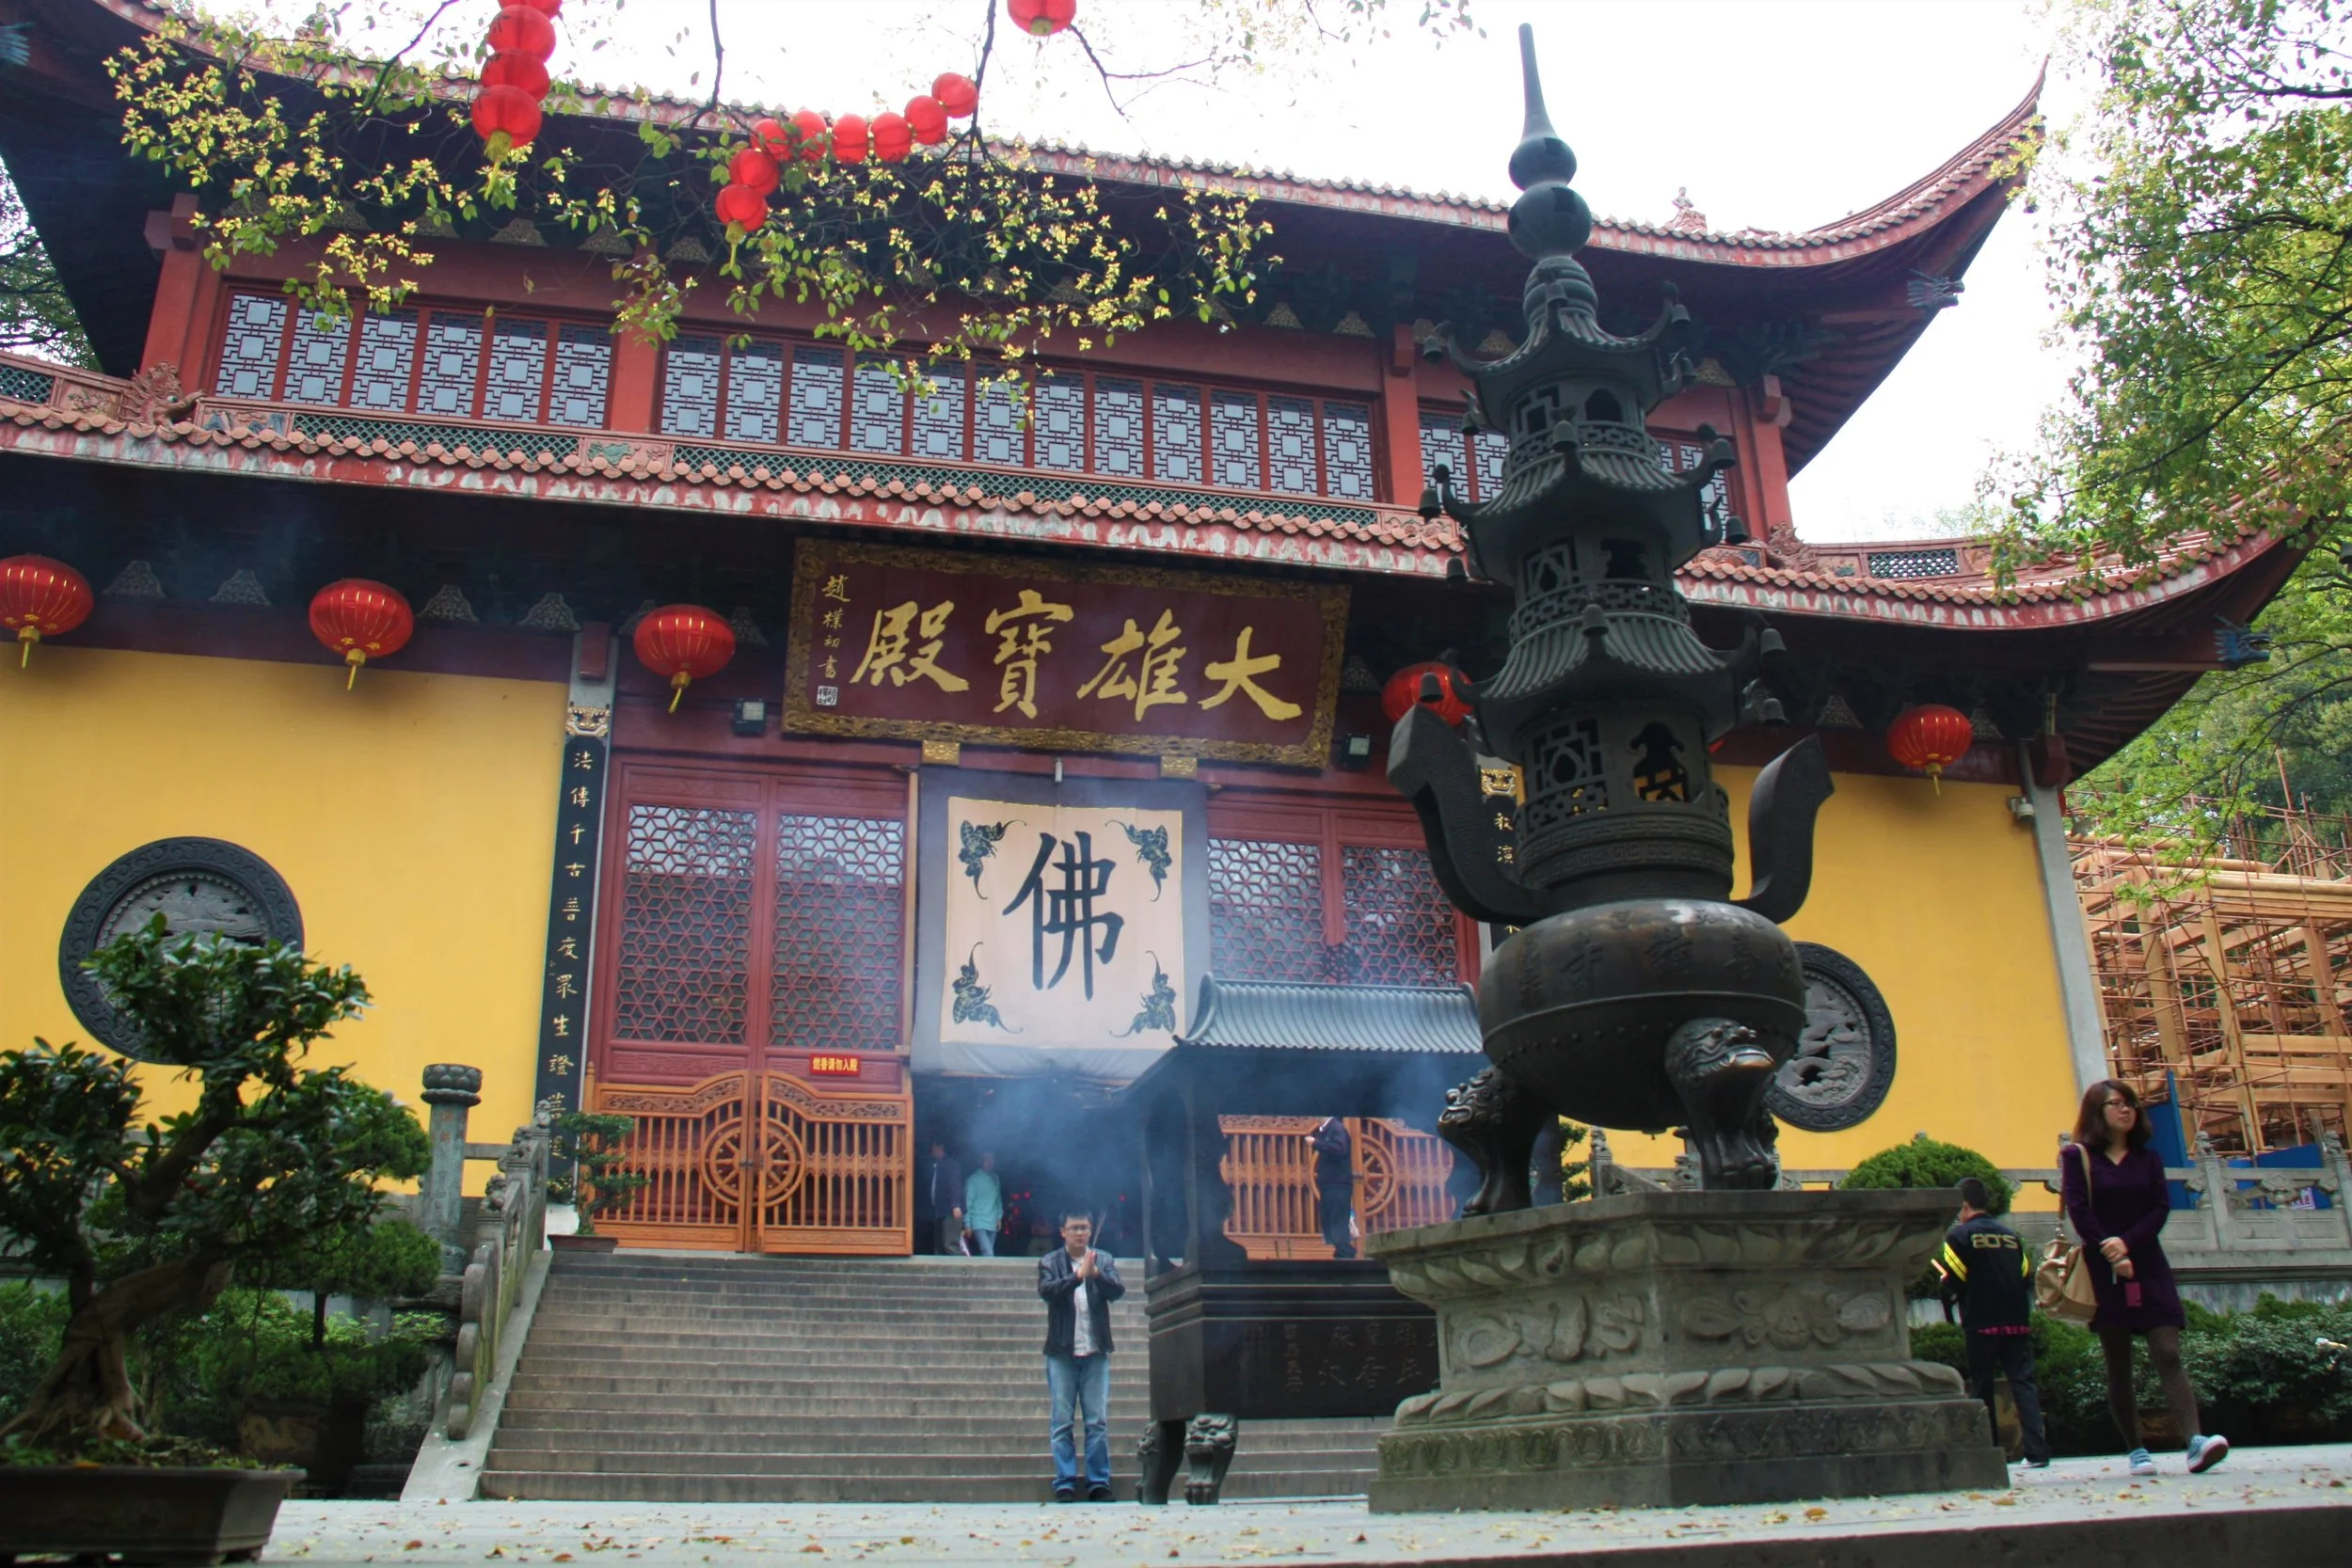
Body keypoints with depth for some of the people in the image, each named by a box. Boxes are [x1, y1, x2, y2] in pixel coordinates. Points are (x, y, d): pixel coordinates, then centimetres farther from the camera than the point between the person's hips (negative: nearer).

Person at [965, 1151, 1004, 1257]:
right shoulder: (973, 1179, -6)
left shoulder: (995, 1179, 11)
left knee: (985, 1254, 7)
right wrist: (967, 1224, -7)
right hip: (979, 1224, -6)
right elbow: (967, 1202, -6)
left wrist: (999, 1217, 12)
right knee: (988, 1254, -19)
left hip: (992, 1224, 6)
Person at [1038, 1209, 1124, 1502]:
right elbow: (1046, 1290, -14)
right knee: (1063, 1423, 1)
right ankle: (1064, 1485, 5)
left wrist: (1096, 1273, -24)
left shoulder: (1104, 1260, 8)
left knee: (1098, 1422, 1)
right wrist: (1078, 1275, -26)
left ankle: (1099, 1483, 7)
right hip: (1062, 1353, -1)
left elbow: (1117, 1291, -6)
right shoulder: (1049, 1263, 3)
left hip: (1096, 1353, 1)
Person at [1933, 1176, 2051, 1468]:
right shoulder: (2010, 1235, 12)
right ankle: (2037, 1451, -10)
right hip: (2017, 1323, 4)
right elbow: (2026, 1277, 10)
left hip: (1982, 1324, -4)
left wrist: (1947, 1289, 13)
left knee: (1982, 1387, 6)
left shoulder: (1958, 1235, -3)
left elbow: (1953, 1282, -9)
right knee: (2023, 1383, 1)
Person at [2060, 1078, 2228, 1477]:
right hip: (2104, 1272, -2)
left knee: (2168, 1354, -12)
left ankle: (2196, 1442, -23)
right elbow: (2078, 1211, -5)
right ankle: (2136, 1451, 8)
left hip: (2148, 1267, 2)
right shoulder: (2078, 1156, 4)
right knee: (2118, 1367, 2)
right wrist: (2111, 1254, -15)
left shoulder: (2147, 1158, 13)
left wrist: (2127, 1242, -14)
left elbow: (2161, 1208, 2)